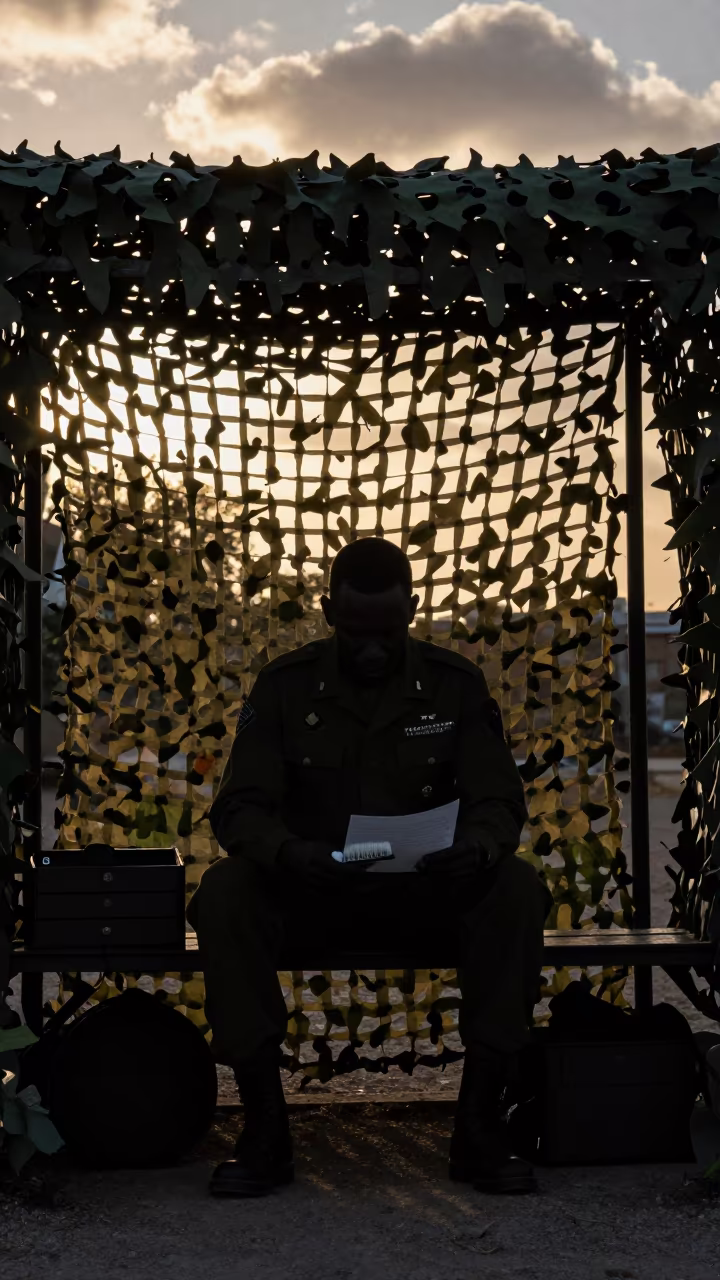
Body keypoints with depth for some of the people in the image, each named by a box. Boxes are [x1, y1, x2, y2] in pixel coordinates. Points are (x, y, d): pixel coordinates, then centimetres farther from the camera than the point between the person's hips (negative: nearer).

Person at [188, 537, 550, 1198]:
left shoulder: (455, 683, 1)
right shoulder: (285, 685, -1)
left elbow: (499, 798, -3)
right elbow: (240, 804, -7)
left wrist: (478, 848, -29)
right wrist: (286, 852, -32)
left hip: (427, 892, 1)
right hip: (312, 893, 0)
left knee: (518, 889, -29)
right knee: (225, 891, -30)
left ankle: (479, 1124, -21)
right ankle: (265, 1129, -23)